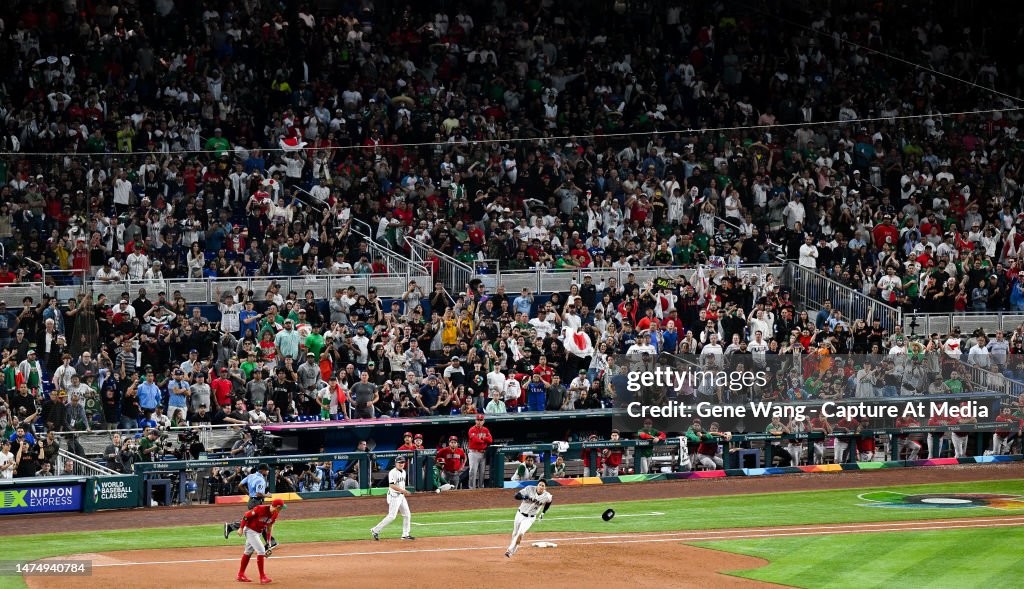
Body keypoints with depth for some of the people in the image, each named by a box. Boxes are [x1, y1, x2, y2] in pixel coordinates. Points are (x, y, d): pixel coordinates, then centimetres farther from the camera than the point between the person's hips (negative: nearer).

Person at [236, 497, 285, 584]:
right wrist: (241, 528, -19)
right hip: (250, 530, -9)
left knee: (249, 552, 17)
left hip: (259, 532, 9)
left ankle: (240, 575, 28)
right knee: (261, 550, -15)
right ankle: (262, 577, -12)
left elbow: (269, 526, 8)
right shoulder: (260, 509, -28)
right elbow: (246, 515, -20)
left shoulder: (275, 514, -5)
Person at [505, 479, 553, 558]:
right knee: (515, 534, 18)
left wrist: (543, 512, 12)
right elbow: (516, 495, -19)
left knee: (520, 533, -22)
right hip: (520, 515, 2)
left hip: (530, 518, -2)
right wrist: (524, 497, -40)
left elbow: (549, 500, 11)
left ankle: (510, 551, -11)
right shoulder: (530, 489, -17)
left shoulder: (547, 496, -15)